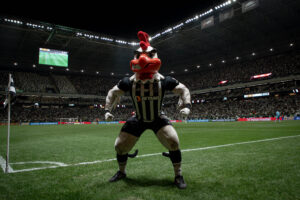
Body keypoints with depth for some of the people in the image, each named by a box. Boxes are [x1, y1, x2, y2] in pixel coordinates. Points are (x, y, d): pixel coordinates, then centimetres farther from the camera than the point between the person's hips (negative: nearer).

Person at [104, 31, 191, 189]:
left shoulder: (163, 81, -20)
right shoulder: (129, 82, -17)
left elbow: (183, 90, -6)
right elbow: (113, 93, 0)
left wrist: (186, 106, -19)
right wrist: (108, 110, -7)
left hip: (158, 118, -1)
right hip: (138, 119, 2)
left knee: (173, 142, -22)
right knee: (120, 146, 1)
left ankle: (178, 176, 2)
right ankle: (121, 172, 33)